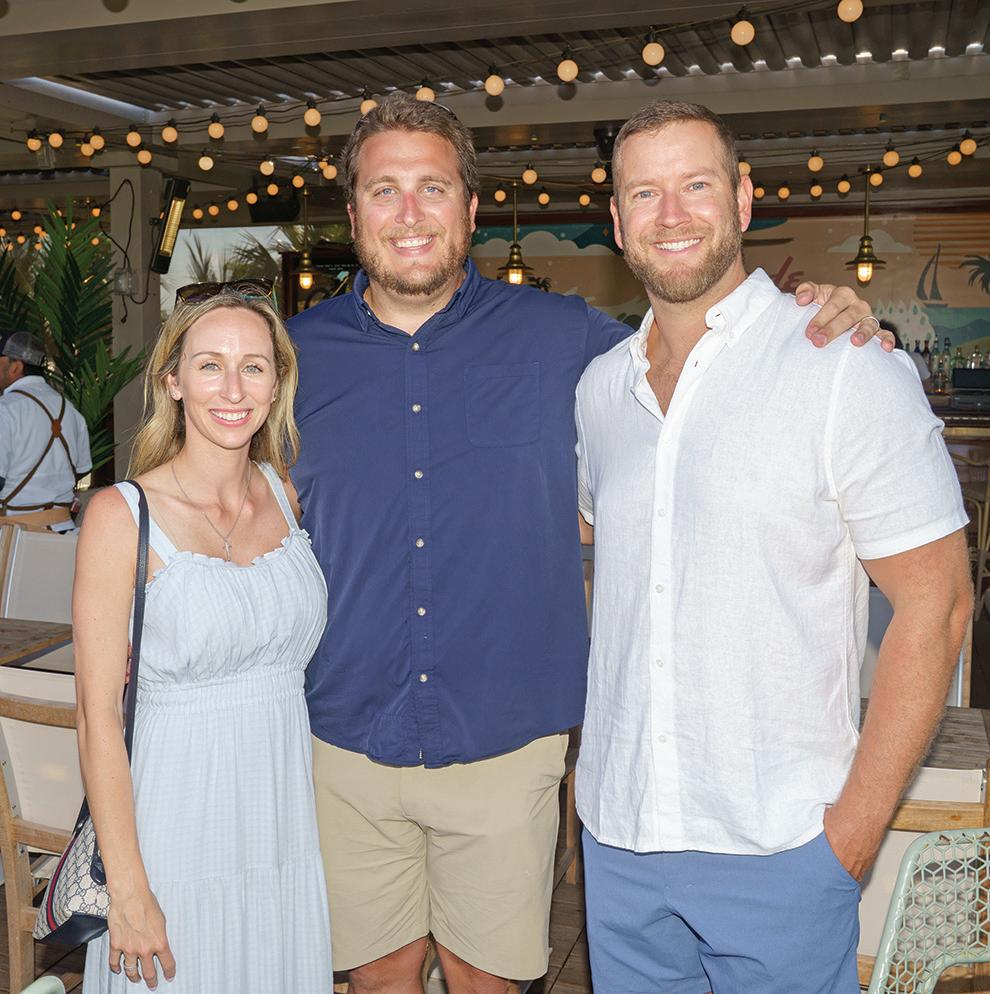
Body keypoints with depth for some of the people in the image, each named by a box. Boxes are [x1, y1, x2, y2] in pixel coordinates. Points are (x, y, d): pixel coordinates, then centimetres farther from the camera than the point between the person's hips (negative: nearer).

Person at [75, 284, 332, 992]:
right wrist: (128, 891, -12)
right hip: (179, 832, -4)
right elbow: (98, 715, -11)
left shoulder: (286, 494, 3)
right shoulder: (122, 515, -12)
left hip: (287, 821, 5)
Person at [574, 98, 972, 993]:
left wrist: (858, 822, -13)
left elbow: (935, 601, -11)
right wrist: (590, 738, 10)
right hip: (617, 831, 5)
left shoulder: (850, 372, -11)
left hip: (777, 850, -4)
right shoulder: (599, 386, 6)